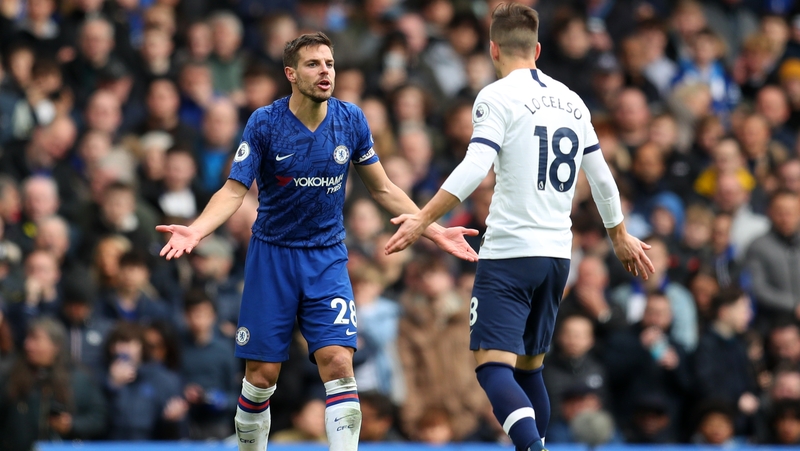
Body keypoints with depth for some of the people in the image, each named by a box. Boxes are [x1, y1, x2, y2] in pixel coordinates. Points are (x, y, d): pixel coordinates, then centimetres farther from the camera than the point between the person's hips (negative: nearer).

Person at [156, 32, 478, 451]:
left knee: (338, 363, -15)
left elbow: (382, 188, 8)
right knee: (262, 376, -1)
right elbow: (234, 191, -11)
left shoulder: (350, 120, -2)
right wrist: (194, 230, -28)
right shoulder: (265, 123, -10)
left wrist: (434, 231, 3)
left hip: (327, 258, 1)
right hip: (272, 255, -1)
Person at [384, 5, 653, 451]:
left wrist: (422, 220, -17)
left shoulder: (498, 97, -6)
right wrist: (620, 235, 35)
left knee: (493, 365, -12)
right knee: (530, 367, 16)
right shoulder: (571, 101, 13)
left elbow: (474, 168, -18)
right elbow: (601, 176, 21)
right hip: (558, 254, 7)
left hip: (510, 253, -7)